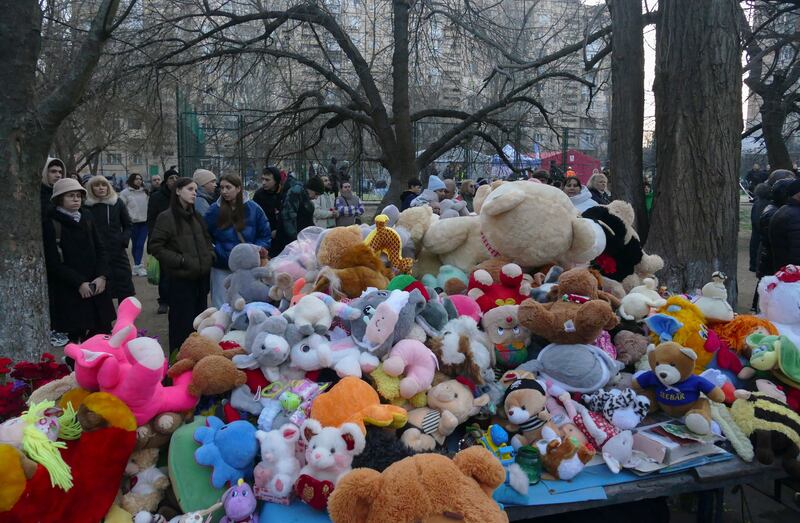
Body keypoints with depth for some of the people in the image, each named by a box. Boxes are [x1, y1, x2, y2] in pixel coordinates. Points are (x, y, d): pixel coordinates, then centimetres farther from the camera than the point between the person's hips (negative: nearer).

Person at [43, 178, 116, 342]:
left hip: (96, 287, 5)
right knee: (77, 336, -3)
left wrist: (102, 276, -5)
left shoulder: (86, 217, 9)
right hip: (69, 293, -4)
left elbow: (99, 249, 10)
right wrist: (79, 282, -14)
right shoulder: (51, 224, -5)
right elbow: (53, 263, -8)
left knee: (103, 334, 4)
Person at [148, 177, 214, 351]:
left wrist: (210, 256, 7)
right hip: (180, 279, -6)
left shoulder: (196, 216, 13)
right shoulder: (166, 217, -8)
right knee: (182, 324, -1)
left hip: (201, 277, 6)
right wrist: (180, 260, -15)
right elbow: (155, 246, -11)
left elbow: (207, 240, 25)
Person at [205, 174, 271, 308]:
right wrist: (216, 253, -11)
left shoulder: (253, 208, -2)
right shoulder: (214, 210, -2)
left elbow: (265, 235, 3)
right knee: (222, 308, 5)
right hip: (222, 268, 0)